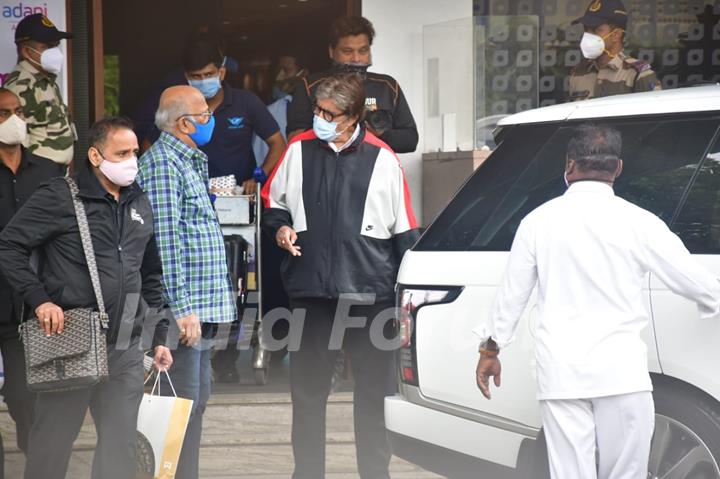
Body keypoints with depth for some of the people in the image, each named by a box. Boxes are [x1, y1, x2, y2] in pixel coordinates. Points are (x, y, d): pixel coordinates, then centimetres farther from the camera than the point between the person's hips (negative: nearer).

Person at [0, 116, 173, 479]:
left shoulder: (141, 204, 13)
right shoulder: (59, 197, -6)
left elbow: (152, 276, 19)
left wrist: (159, 337, 15)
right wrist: (39, 299, -15)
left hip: (127, 349, 5)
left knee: (120, 444, 7)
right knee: (52, 442, 3)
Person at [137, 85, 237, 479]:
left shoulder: (188, 162, 20)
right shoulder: (162, 163, -12)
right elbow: (165, 241, -20)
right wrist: (182, 308, -23)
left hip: (200, 310, 10)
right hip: (184, 312, -10)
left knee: (196, 402, 14)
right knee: (183, 405, -10)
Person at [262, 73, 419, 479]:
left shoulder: (382, 159, -1)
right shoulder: (300, 150, 3)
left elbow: (405, 231, 4)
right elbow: (272, 204, 18)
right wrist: (280, 228, -4)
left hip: (370, 292, -2)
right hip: (311, 292, 2)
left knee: (375, 390, 6)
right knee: (307, 389, 8)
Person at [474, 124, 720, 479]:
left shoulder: (539, 221, 1)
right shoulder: (637, 222, -3)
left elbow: (512, 292, 7)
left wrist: (491, 348, 21)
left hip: (560, 373, 1)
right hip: (620, 371, -1)